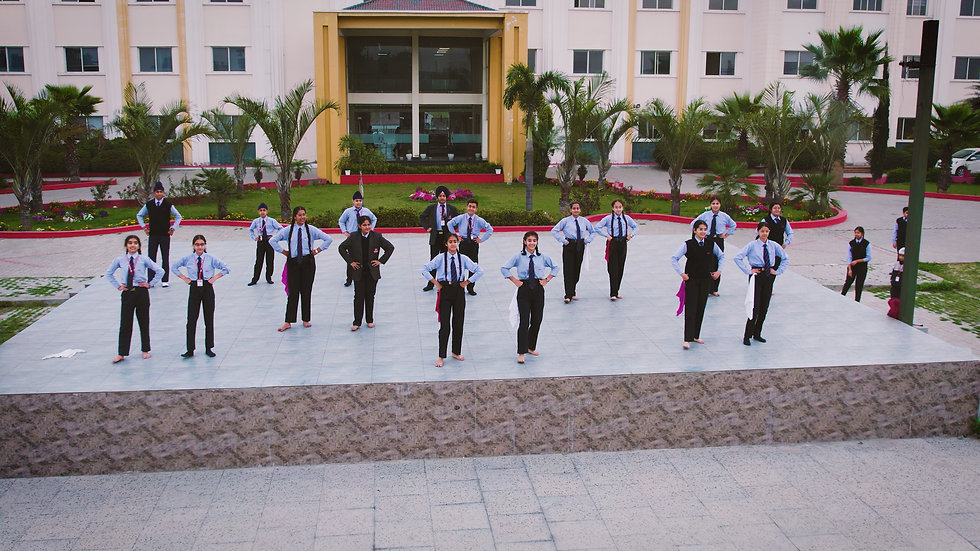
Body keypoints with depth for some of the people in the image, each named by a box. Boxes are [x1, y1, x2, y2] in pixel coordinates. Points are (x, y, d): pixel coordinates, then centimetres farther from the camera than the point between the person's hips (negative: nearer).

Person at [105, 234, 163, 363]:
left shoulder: (144, 260, -4)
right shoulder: (119, 260, 0)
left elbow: (160, 271, 3)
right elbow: (108, 274, 15)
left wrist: (150, 284, -1)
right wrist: (118, 286, 7)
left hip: (142, 292, -1)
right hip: (127, 293, 1)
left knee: (144, 322, 9)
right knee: (125, 324, 3)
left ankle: (145, 350, 22)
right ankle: (122, 353, 11)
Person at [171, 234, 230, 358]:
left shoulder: (211, 258, -2)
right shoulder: (187, 259, 1)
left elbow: (226, 268, 3)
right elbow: (174, 267, 15)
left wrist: (215, 277, -4)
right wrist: (184, 278, 6)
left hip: (207, 289, 0)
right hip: (194, 289, 0)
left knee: (209, 319, 5)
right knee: (191, 319, -1)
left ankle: (209, 348, 16)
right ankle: (190, 350, 5)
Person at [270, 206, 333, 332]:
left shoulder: (311, 230, 1)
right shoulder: (288, 230, 2)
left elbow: (328, 239, 2)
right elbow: (273, 240, 6)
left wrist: (318, 250, 0)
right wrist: (283, 252, 2)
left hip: (308, 262, 0)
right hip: (293, 262, 0)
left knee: (306, 292, 5)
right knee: (293, 292, -3)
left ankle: (306, 320, 16)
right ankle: (288, 321, 3)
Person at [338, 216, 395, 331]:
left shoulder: (377, 236, -5)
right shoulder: (353, 237, -5)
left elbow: (390, 248, 3)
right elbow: (341, 248, 5)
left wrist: (381, 261, -2)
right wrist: (350, 262, 0)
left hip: (372, 272, 1)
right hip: (358, 271, 0)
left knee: (370, 296, 7)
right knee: (359, 296, -1)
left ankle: (370, 320, 20)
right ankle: (357, 322, 6)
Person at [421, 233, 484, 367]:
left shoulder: (463, 259, 2)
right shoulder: (440, 258, -4)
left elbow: (479, 271, 6)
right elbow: (424, 269, -7)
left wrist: (467, 282, 1)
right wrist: (435, 283, -8)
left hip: (459, 291, 3)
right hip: (445, 291, -2)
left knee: (458, 323, 9)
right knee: (444, 325, -4)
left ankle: (456, 352, 25)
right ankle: (441, 356, 4)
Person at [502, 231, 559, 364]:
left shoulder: (542, 257, 3)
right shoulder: (519, 257, -4)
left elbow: (555, 267, 18)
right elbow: (504, 268, 2)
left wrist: (547, 279, 8)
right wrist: (515, 281, -2)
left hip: (538, 290, 3)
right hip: (524, 290, -3)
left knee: (537, 321, 8)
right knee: (524, 321, -9)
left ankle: (531, 347, 27)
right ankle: (521, 353, -5)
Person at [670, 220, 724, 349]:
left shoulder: (711, 244, 1)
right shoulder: (688, 244, -9)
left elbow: (721, 256, 18)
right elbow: (674, 259, -7)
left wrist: (719, 271, 8)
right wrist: (681, 274, -10)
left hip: (706, 280, 4)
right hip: (691, 280, -3)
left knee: (701, 308, 8)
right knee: (690, 309, -7)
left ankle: (695, 335, 21)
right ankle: (687, 339, -6)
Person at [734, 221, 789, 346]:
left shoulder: (774, 246, 5)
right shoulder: (752, 245, -5)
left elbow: (786, 258, 17)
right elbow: (737, 257, -10)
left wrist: (778, 271, 7)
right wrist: (748, 271, -11)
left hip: (769, 277, 4)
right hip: (756, 276, -4)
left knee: (764, 308, 7)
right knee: (755, 307, -8)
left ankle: (757, 334, 21)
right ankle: (747, 336, 2)